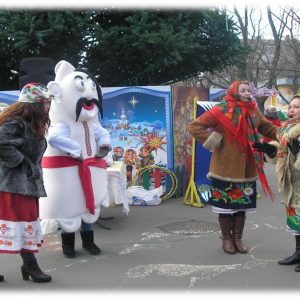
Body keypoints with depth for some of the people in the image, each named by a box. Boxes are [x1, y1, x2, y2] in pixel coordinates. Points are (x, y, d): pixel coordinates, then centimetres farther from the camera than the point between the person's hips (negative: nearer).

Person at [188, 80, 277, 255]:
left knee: (242, 205, 12)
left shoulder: (253, 111, 4)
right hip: (225, 168, -5)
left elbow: (267, 128, 17)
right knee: (226, 205, 6)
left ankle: (238, 238, 27)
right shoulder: (221, 111, -12)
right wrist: (211, 140, -16)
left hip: (246, 169, 5)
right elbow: (194, 126, -11)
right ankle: (227, 239, 22)